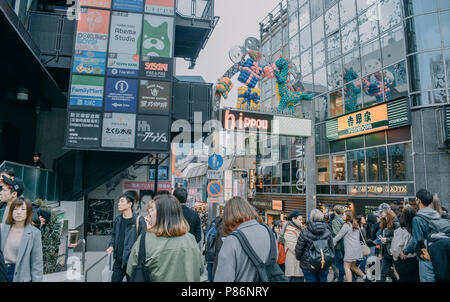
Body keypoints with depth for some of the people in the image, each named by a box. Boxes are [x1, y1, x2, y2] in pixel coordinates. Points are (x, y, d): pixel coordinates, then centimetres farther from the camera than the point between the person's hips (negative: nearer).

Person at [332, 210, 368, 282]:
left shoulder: (346, 225, -10)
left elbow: (339, 236, -8)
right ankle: (364, 277, 20)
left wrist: (331, 243, 2)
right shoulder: (355, 225, 15)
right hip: (357, 247, 9)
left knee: (346, 267, -5)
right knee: (352, 266, 19)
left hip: (350, 249, -9)